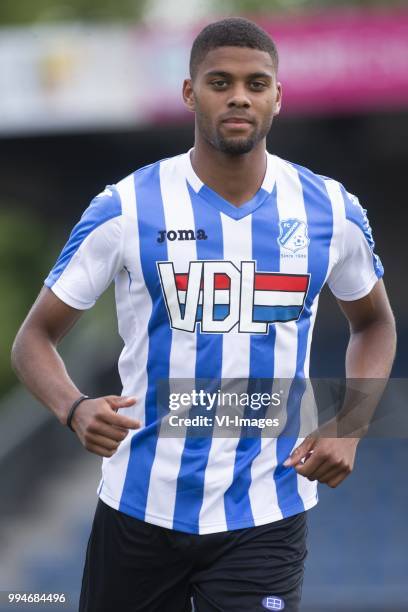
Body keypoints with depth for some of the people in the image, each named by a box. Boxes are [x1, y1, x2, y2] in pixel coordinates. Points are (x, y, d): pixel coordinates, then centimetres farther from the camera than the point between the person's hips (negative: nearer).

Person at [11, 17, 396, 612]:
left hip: (265, 517, 0)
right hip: (140, 510, 0)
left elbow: (374, 322, 19)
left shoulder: (330, 211, 1)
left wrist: (348, 428, 2)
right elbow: (36, 336, 1)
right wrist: (75, 409, -21)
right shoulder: (126, 209, -6)